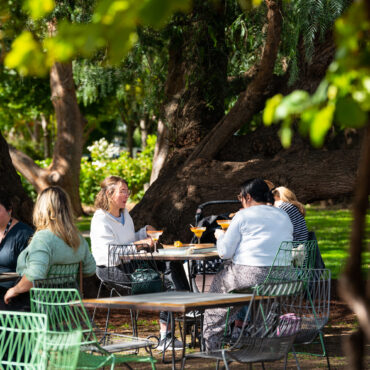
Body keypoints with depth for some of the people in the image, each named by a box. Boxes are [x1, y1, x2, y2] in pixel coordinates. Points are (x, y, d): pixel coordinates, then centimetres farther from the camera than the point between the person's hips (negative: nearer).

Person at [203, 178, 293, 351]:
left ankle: (211, 342, 28)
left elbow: (224, 252, -3)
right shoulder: (284, 216, 15)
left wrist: (220, 235, 18)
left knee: (218, 282, 23)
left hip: (250, 275, -6)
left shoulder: (243, 216, -2)